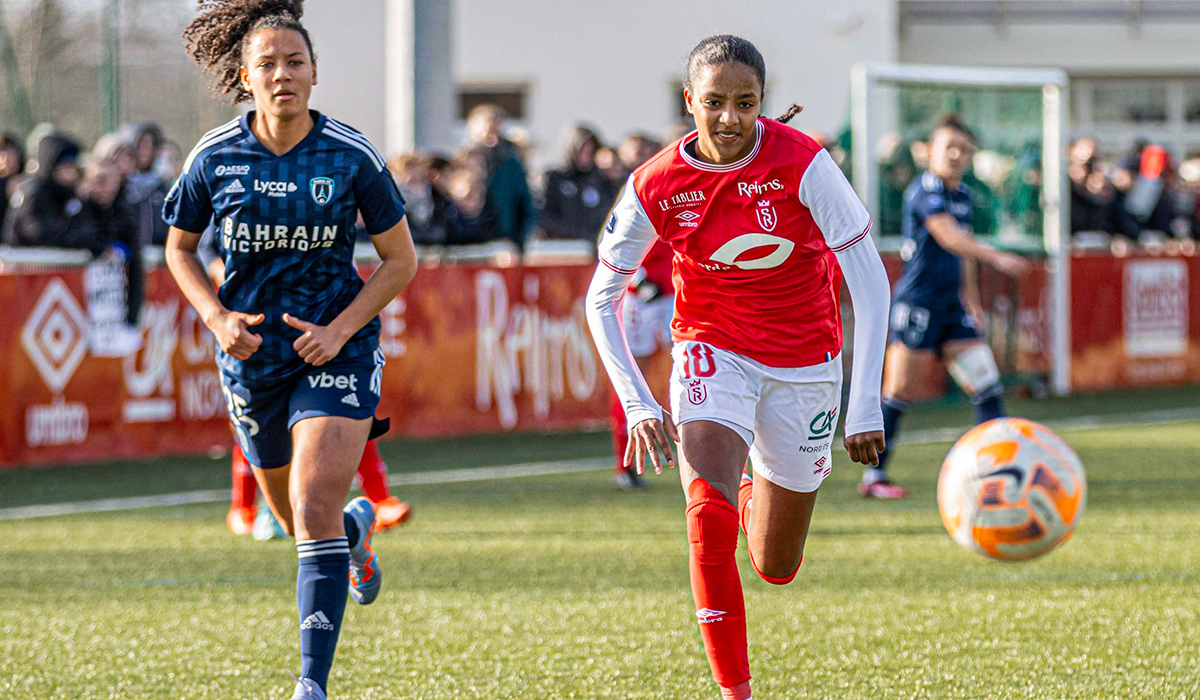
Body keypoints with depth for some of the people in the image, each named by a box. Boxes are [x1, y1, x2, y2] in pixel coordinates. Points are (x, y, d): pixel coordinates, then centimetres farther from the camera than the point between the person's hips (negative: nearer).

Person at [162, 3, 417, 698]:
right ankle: (358, 528, 54)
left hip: (337, 350, -3)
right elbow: (180, 249, 9)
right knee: (297, 516, 17)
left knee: (314, 513, -17)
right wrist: (218, 318, -7)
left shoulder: (353, 157, -10)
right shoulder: (214, 158, -6)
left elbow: (402, 259, -1)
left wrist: (341, 328, -13)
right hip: (253, 353, 3)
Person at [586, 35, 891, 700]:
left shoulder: (803, 163, -19)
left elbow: (869, 280, -15)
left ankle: (758, 487, 47)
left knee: (777, 568, 10)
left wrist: (866, 405, -20)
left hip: (804, 360, 0)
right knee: (708, 517, -27)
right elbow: (602, 298, -3)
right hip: (713, 351, 0)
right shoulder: (657, 184, -14)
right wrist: (637, 403, -15)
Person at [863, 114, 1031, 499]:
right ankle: (874, 476, 3)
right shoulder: (925, 189, -13)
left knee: (985, 381, -2)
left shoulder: (963, 195, 13)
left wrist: (971, 299, 27)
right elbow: (949, 237, -29)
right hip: (917, 303, -8)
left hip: (951, 305, 8)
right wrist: (997, 258, -39)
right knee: (901, 391, -5)